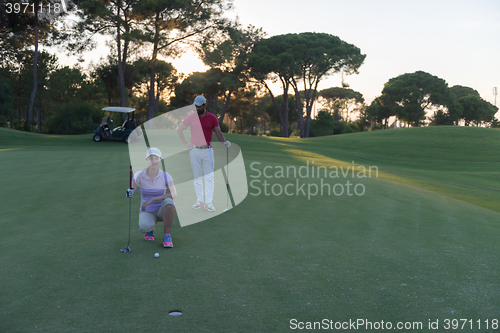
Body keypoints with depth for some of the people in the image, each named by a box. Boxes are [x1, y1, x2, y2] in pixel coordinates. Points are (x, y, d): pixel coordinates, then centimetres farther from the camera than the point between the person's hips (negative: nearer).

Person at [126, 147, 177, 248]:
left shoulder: (166, 176, -12)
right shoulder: (139, 175, -11)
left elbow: (173, 194, -26)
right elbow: (132, 188, -26)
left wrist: (152, 199, -35)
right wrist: (129, 192, -52)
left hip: (162, 211, 0)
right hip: (146, 212, 0)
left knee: (168, 201, -35)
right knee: (145, 226, -35)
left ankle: (167, 235, -17)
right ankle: (150, 230, 6)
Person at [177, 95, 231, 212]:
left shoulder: (212, 118, 0)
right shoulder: (191, 117, 1)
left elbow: (218, 132, -2)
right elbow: (179, 130, 8)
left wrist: (224, 141, -21)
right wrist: (186, 144, 2)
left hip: (207, 150, -1)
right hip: (194, 150, 1)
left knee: (209, 177, -4)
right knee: (197, 177, 6)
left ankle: (209, 202, -2)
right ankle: (199, 201, 14)